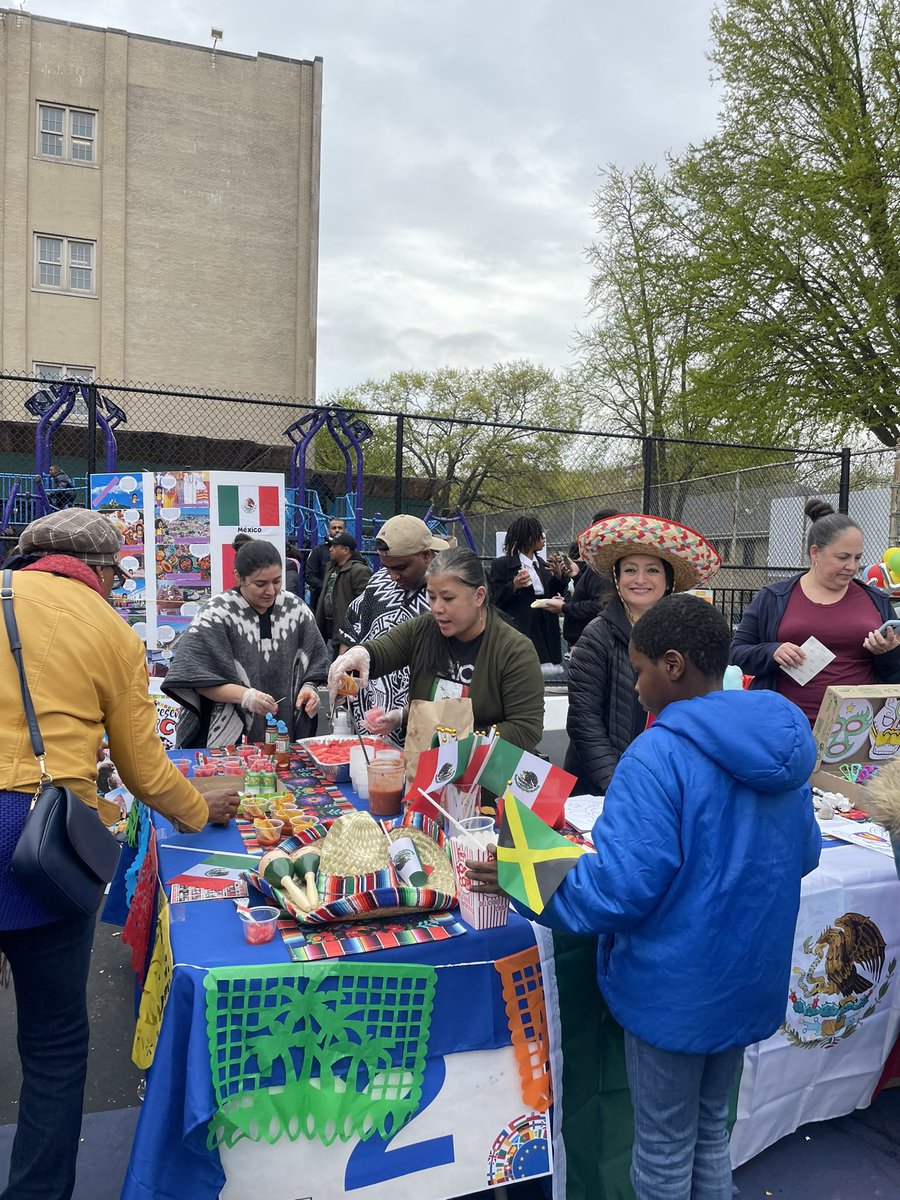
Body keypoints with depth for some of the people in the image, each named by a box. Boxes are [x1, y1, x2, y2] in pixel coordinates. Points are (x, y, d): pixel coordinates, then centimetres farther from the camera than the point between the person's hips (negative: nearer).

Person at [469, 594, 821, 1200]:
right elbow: (805, 855, 10)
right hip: (751, 980, 7)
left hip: (676, 988, -7)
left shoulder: (659, 756, -25)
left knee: (664, 1148, 16)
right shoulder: (784, 746, -2)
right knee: (712, 1127, 26)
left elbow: (620, 888, -27)